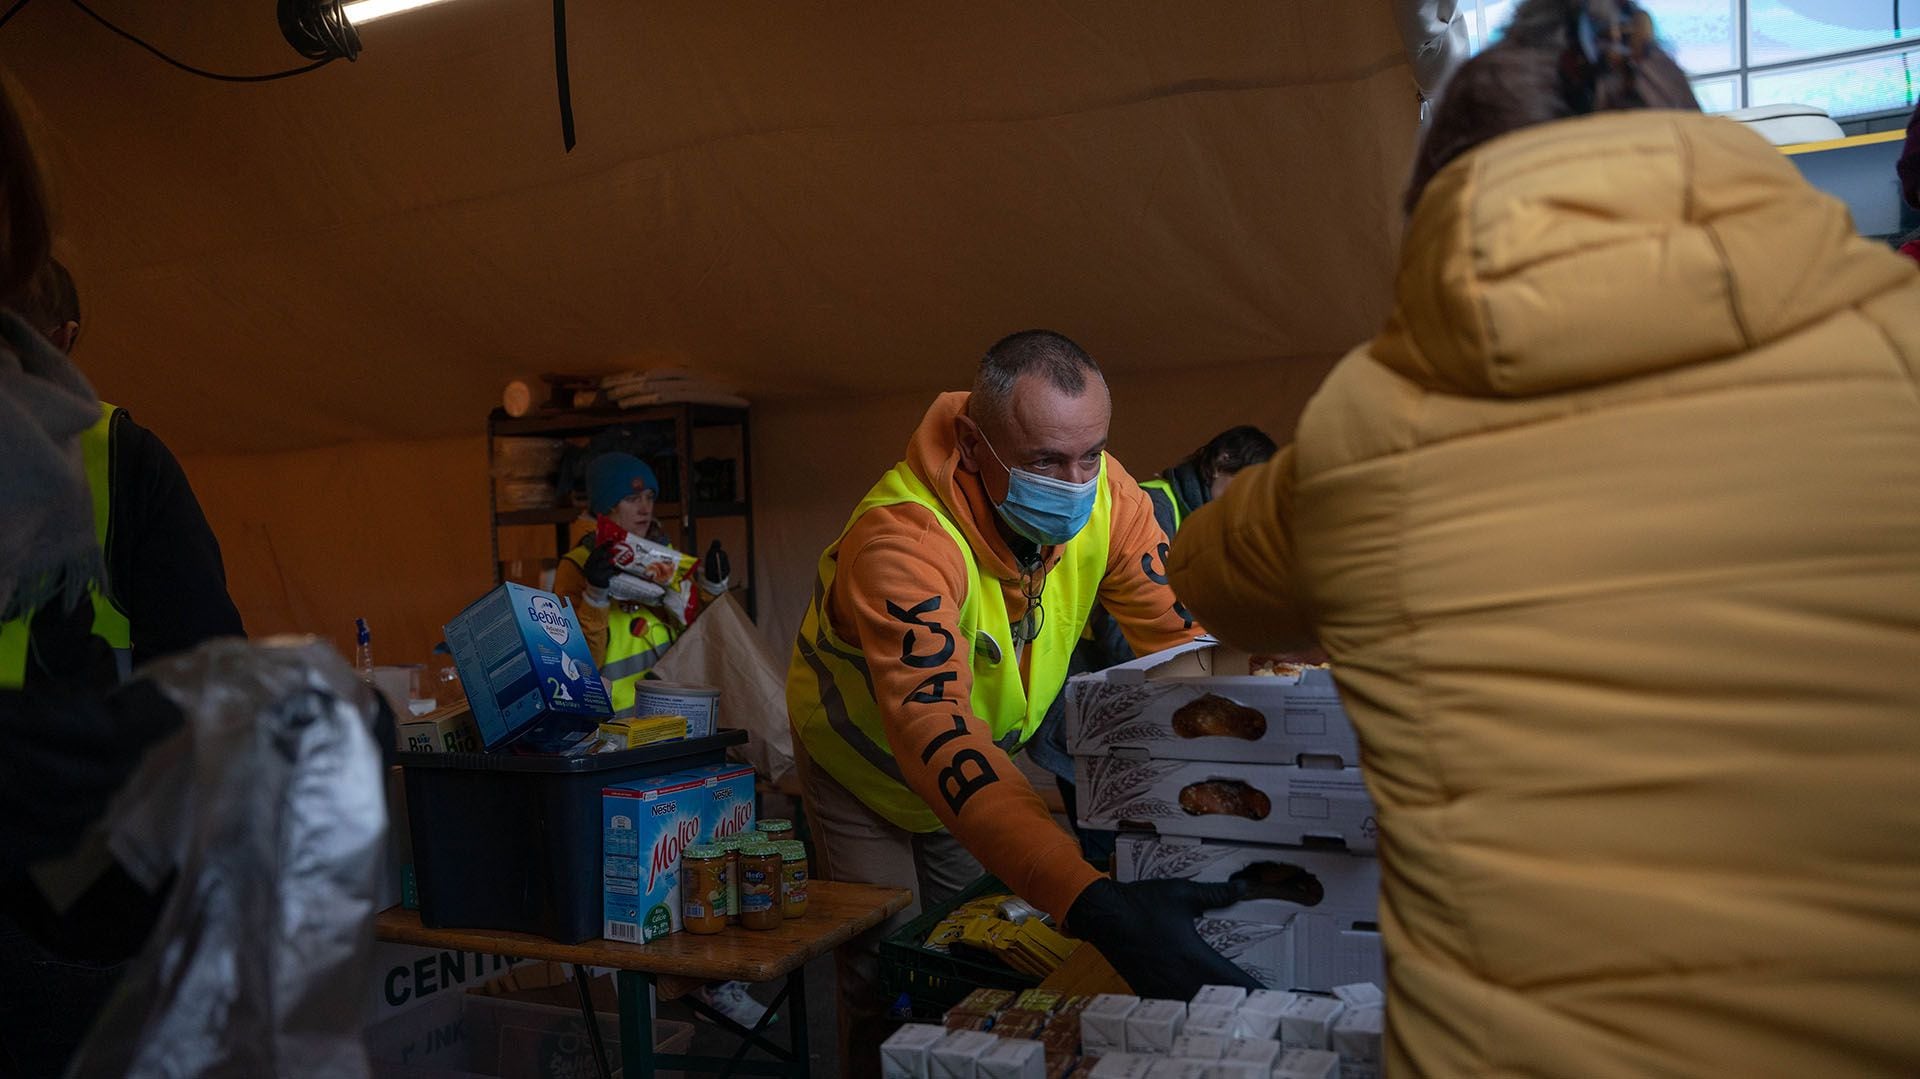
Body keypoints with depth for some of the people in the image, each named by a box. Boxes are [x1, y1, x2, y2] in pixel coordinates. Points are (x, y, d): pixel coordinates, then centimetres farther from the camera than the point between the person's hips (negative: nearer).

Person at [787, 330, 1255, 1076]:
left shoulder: (1105, 497, -23)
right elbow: (936, 734, -51)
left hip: (990, 758, 5)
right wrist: (1095, 904, -61)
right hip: (865, 767, -4)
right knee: (887, 983, 2)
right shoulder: (901, 539, -40)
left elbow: (1182, 640, -20)